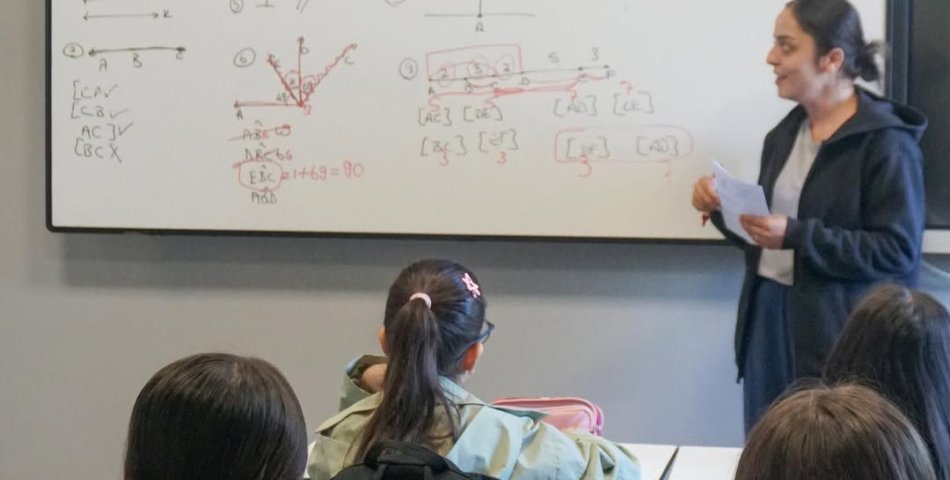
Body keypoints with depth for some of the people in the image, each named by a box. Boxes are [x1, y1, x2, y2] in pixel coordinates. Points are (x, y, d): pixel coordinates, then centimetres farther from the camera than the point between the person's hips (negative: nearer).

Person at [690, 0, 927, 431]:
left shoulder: (886, 143, -11)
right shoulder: (785, 134, 13)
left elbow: (899, 252, -16)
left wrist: (796, 236, -22)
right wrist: (723, 208, 1)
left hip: (840, 337, -7)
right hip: (766, 321, 7)